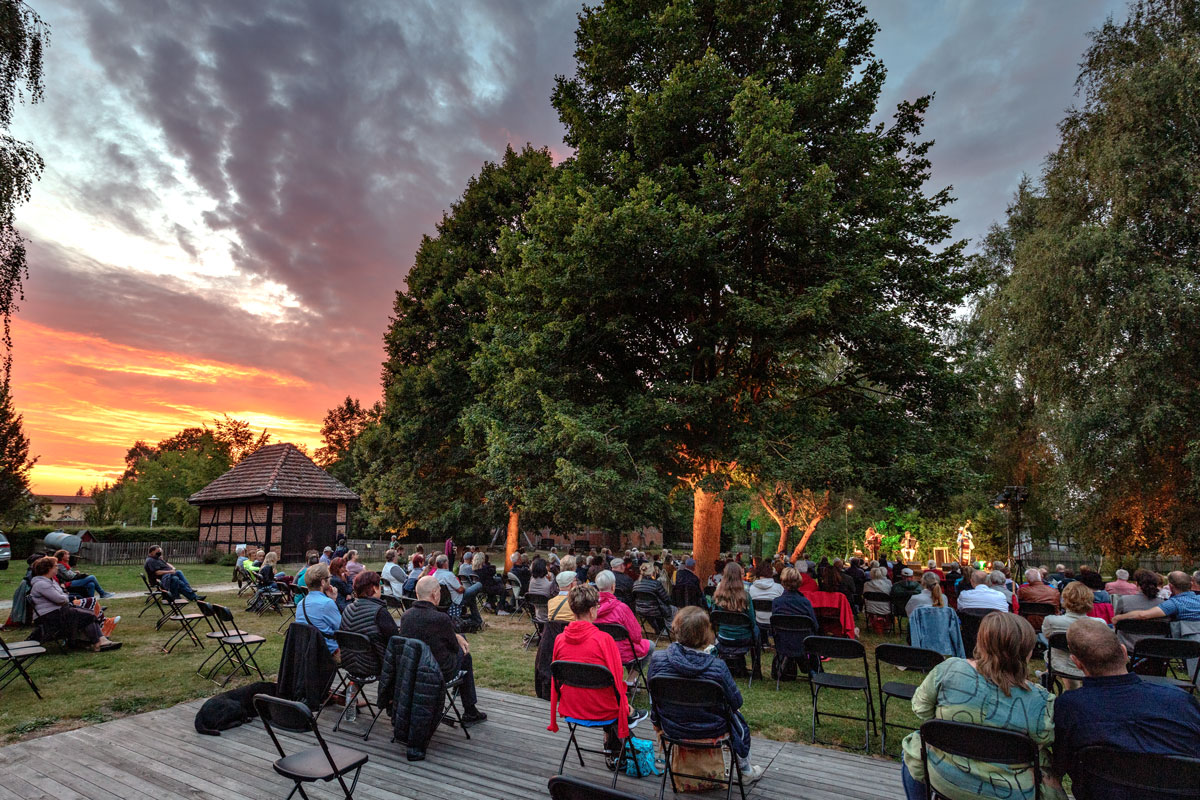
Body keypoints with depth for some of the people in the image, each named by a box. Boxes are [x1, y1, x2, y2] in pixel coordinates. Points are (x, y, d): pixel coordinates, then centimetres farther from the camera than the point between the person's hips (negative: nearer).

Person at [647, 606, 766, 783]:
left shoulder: (658, 659, -22)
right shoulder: (717, 666, -29)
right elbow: (736, 702, -14)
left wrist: (656, 722, 15)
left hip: (671, 729, 3)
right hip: (710, 730, -3)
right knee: (738, 720, 30)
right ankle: (746, 771, 50)